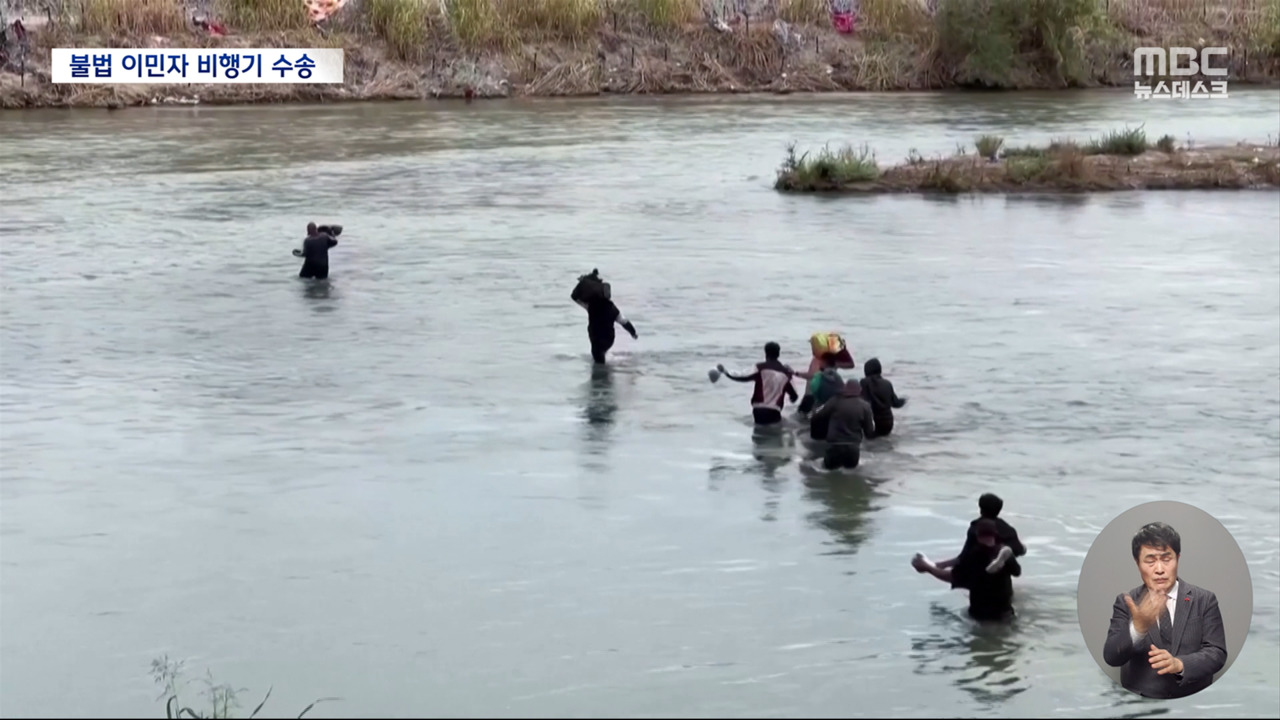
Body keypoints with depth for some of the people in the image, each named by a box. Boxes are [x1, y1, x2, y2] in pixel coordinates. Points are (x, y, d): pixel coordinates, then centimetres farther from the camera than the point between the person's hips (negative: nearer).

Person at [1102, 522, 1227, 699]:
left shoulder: (1204, 600, 5)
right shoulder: (1125, 603, 5)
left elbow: (1217, 654, -1)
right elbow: (1111, 657, -6)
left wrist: (1179, 664, -19)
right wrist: (1137, 628, -24)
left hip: (1193, 702, 0)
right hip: (1141, 703, 0)